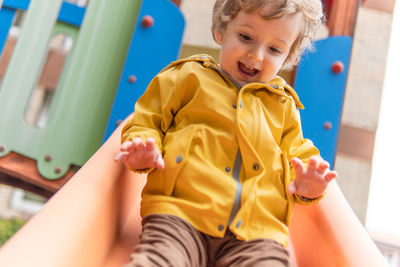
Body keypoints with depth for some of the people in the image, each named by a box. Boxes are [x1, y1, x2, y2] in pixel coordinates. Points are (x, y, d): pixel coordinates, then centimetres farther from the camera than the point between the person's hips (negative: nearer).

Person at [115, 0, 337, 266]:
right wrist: (142, 148, -6)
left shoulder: (284, 105, 27)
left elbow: (297, 155, 29)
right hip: (179, 213, -2)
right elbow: (146, 121, 17)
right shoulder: (188, 76, 16)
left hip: (258, 226, 3)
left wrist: (305, 186, 6)